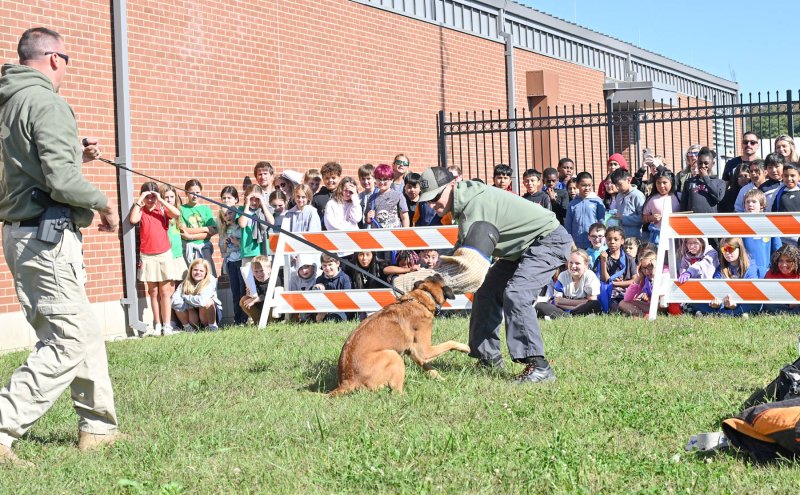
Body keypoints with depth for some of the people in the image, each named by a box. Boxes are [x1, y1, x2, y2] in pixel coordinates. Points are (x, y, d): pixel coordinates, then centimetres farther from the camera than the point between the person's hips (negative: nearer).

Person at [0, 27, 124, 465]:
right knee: (69, 342, -8)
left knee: (84, 334, 17)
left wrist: (75, 156, 15)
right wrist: (104, 203, -7)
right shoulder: (46, 102, -15)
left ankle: (98, 426, 24)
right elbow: (61, 182, -22)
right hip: (48, 237, -10)